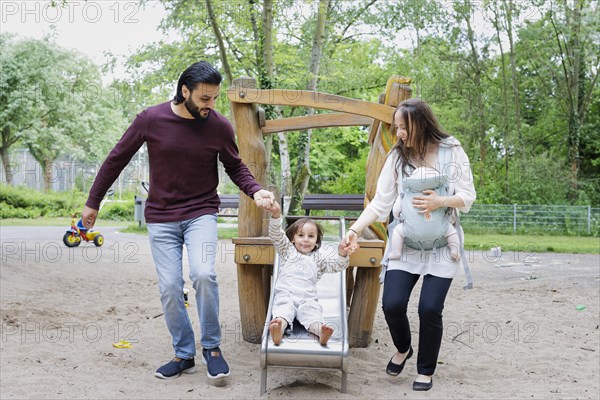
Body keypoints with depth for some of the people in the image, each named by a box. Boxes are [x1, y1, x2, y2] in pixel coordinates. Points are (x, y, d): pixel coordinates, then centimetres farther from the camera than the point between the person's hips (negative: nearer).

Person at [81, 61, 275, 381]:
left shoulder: (220, 126, -8)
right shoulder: (150, 120, -11)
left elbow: (235, 167, 7)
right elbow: (117, 159, 1)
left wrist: (256, 192, -13)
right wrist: (93, 202, 8)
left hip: (201, 213, -1)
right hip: (161, 218, 1)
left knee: (203, 274, -22)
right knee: (170, 288, -3)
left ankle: (212, 346, -2)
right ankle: (184, 354, 16)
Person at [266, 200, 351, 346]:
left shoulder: (319, 256, 23)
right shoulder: (288, 250, 24)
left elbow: (336, 265, 9)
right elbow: (276, 235, 9)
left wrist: (342, 254, -15)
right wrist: (276, 215, -10)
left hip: (307, 297, 1)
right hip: (285, 293, -1)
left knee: (311, 309, -30)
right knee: (283, 306, -32)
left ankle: (320, 330, -58)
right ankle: (280, 327, -61)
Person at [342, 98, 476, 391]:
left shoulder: (452, 151, -3)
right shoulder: (397, 156, 1)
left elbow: (468, 197, -2)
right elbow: (380, 202, 0)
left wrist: (441, 202, -21)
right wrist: (355, 230, -10)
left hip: (441, 245, -1)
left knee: (430, 308, -9)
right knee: (392, 304, -10)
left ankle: (426, 371, 17)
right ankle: (402, 348, 25)